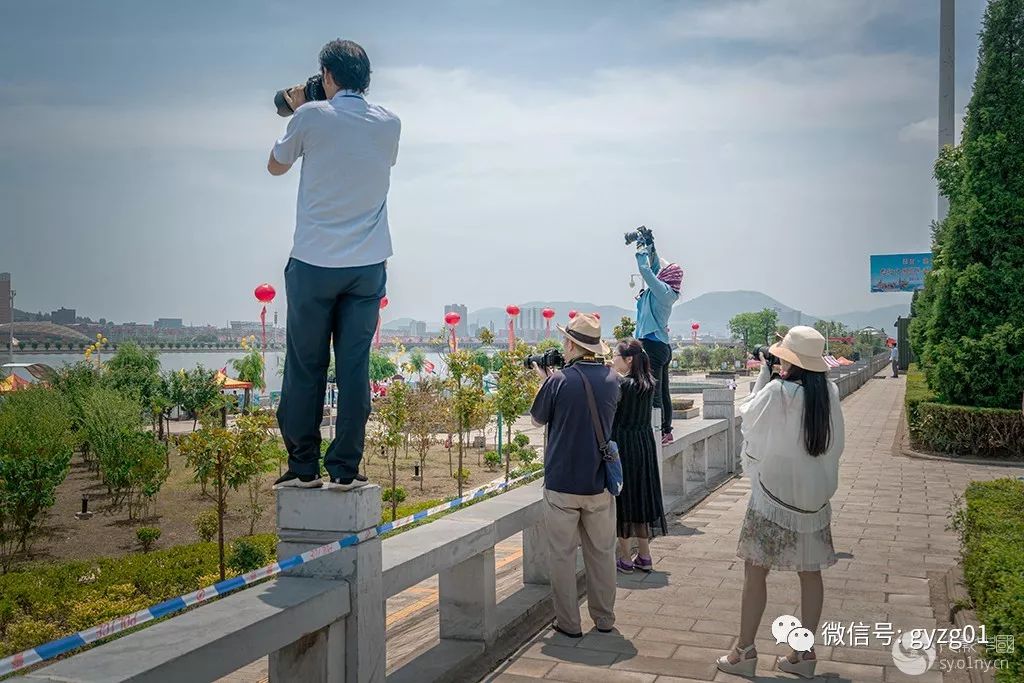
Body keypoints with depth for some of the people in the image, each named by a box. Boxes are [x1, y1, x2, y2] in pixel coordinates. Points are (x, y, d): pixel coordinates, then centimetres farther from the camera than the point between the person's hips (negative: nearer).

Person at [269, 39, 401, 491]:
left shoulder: (311, 117, -4)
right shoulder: (389, 124, 5)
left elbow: (276, 167, 13)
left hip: (313, 264, -2)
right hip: (368, 266, 3)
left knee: (305, 368, 7)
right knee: (354, 367, 4)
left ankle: (303, 467, 12)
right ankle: (344, 470, 6)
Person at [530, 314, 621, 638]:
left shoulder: (559, 381, -16)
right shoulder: (611, 379, 0)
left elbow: (538, 418, 0)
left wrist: (546, 379, 11)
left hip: (562, 482, -4)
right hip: (599, 483, 5)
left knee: (562, 553, 8)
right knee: (602, 552, 16)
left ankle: (569, 623, 14)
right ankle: (604, 619, 26)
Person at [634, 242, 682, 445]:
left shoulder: (663, 290, -11)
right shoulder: (666, 292, 14)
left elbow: (646, 270, -12)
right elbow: (655, 269, 27)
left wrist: (642, 253, 3)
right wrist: (651, 252, 23)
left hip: (653, 345, -10)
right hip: (663, 345, 10)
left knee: (654, 392, -10)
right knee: (663, 392, 14)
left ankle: (659, 434, -10)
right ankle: (666, 432, 20)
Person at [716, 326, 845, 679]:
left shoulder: (777, 391, -18)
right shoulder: (829, 392, -2)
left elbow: (749, 416, 0)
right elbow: (835, 444, 9)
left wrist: (763, 377, 4)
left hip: (774, 496, -5)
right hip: (815, 495, 5)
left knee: (755, 571, 5)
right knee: (810, 573, 13)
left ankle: (745, 652, 12)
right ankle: (803, 653, 20)